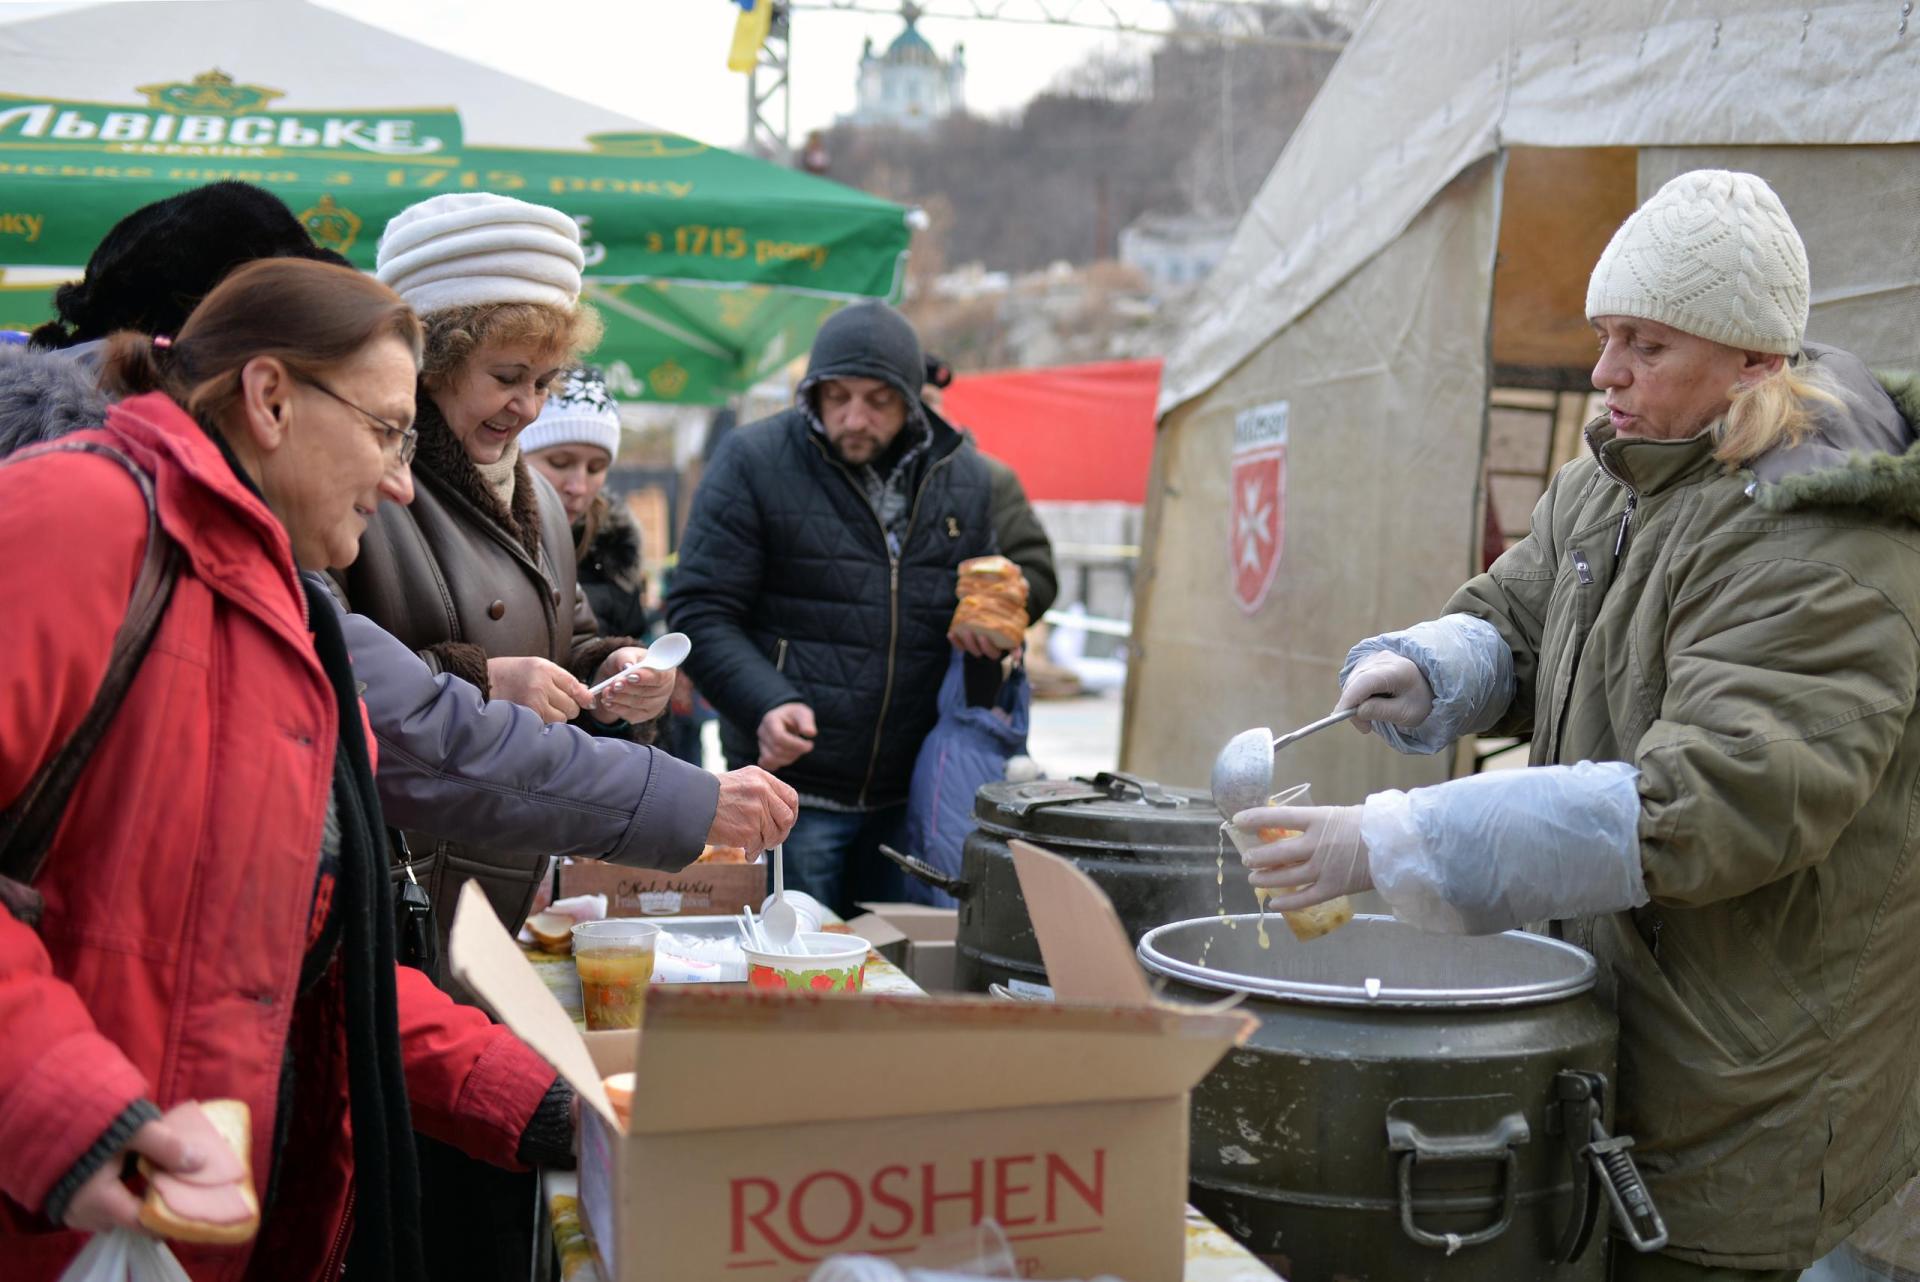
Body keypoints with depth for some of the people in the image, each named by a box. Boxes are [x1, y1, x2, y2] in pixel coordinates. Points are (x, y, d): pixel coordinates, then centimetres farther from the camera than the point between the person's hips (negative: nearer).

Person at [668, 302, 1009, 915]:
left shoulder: (966, 477, 8)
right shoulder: (752, 461, -5)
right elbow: (701, 611, -7)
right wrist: (767, 704, -21)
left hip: (910, 795, 4)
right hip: (791, 782, -4)